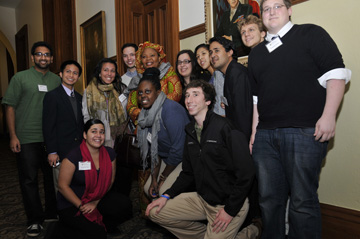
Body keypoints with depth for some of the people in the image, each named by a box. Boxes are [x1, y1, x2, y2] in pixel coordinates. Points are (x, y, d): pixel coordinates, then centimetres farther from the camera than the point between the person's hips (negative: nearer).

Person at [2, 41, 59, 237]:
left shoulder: (57, 80, 10)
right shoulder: (20, 78, 3)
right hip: (26, 139, -2)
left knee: (53, 177, 10)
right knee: (29, 180, 3)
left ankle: (52, 214, 27)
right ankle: (35, 220, 17)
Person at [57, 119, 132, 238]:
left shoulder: (109, 153, -3)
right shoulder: (74, 156, -18)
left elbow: (109, 181, 3)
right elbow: (63, 186, -14)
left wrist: (96, 202, -9)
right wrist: (81, 206, -15)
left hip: (98, 199, 5)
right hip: (71, 205, -5)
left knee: (124, 204, -19)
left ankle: (101, 224, 7)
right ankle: (67, 228, 8)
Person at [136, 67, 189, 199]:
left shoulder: (170, 109, -25)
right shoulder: (146, 113, 3)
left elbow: (178, 149, -25)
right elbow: (155, 149, 7)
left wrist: (163, 177, -12)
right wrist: (154, 179, 0)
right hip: (168, 159, 8)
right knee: (148, 189, 5)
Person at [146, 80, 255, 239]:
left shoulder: (224, 128, -19)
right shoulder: (191, 131, 6)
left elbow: (246, 173, -20)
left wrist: (230, 211, -17)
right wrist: (167, 196, 1)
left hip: (229, 204, -7)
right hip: (203, 199, 7)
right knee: (155, 212, 2)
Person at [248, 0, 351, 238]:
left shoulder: (311, 34, 6)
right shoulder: (257, 53, 20)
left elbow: (336, 74, -3)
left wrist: (328, 116, -12)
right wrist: (253, 131, 14)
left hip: (305, 131, -5)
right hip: (265, 134, 5)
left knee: (303, 200, -1)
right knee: (269, 198, 9)